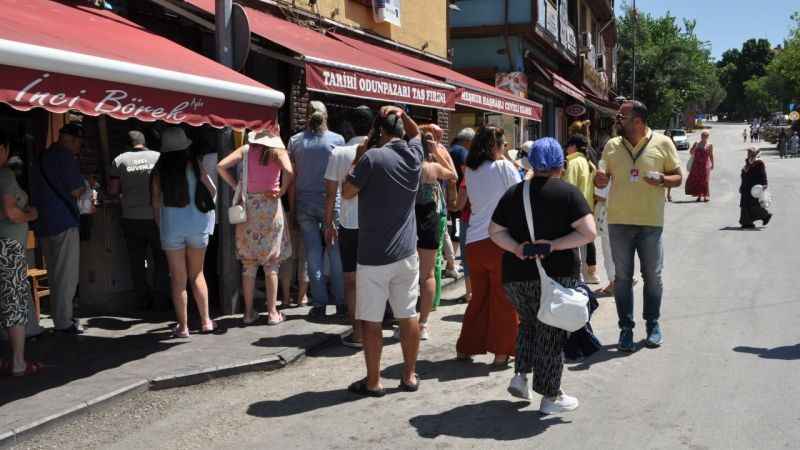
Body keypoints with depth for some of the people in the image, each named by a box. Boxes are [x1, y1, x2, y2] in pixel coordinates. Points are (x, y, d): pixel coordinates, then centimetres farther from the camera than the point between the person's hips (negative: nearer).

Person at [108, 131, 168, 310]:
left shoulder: (120, 160, 0)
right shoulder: (158, 157, -2)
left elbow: (112, 190, -2)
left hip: (132, 219, 1)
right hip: (156, 217, -1)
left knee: (137, 262, 11)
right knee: (161, 260, 11)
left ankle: (144, 301, 15)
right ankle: (160, 300, 12)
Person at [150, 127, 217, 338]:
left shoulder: (159, 170, -2)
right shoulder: (194, 164, -4)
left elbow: (156, 202, 0)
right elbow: (212, 191, 1)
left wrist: (160, 225, 11)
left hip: (171, 225, 0)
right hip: (196, 223, 0)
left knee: (178, 279, 7)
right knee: (197, 274, 16)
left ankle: (183, 326, 11)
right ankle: (206, 321, 17)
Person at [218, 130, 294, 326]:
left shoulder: (246, 150, 3)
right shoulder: (278, 151, -4)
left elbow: (221, 166, -6)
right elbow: (289, 172, -22)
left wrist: (236, 186, 4)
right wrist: (281, 192, -7)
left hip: (247, 206, 2)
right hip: (270, 206, -2)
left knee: (248, 263, 11)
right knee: (271, 263, 7)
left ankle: (249, 312, 15)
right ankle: (272, 312, 9)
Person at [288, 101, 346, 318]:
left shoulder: (295, 141, 3)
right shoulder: (337, 140, -2)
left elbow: (292, 177, 2)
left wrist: (292, 207, 6)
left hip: (304, 204, 2)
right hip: (330, 202, -1)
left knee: (313, 254, 5)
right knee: (335, 253, 6)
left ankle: (319, 303, 6)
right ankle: (341, 302, 9)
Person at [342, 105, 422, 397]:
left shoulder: (373, 157, -14)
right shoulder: (413, 155, 4)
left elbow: (347, 192, -4)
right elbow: (415, 132, 27)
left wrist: (358, 158, 3)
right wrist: (403, 115, 9)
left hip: (374, 255, -5)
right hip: (406, 252, 5)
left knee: (371, 320, 4)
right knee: (408, 315, 12)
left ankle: (373, 382, 10)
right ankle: (409, 376, 20)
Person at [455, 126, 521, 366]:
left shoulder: (470, 171, 10)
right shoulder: (503, 166, -5)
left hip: (474, 242, 5)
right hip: (500, 240, -5)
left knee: (478, 297, 16)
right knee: (503, 299, 4)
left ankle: (465, 348, 19)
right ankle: (501, 351, 6)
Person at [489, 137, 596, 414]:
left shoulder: (513, 193, 7)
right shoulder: (568, 193, -6)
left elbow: (495, 231, 7)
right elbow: (589, 232, -14)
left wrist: (516, 248, -7)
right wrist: (554, 245, -13)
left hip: (516, 276, 4)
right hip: (556, 276, -4)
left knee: (529, 323, 25)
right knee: (551, 333, 7)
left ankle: (520, 375, 13)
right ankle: (550, 396, 15)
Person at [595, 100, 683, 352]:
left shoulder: (662, 143, -2)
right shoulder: (612, 146, 6)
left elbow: (678, 177, 3)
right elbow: (601, 180, 9)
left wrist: (662, 180, -18)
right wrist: (599, 179, -15)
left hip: (651, 221, -2)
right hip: (619, 220, 2)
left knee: (652, 276, 8)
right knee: (622, 277, 5)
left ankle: (653, 324, 24)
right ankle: (626, 327, 15)